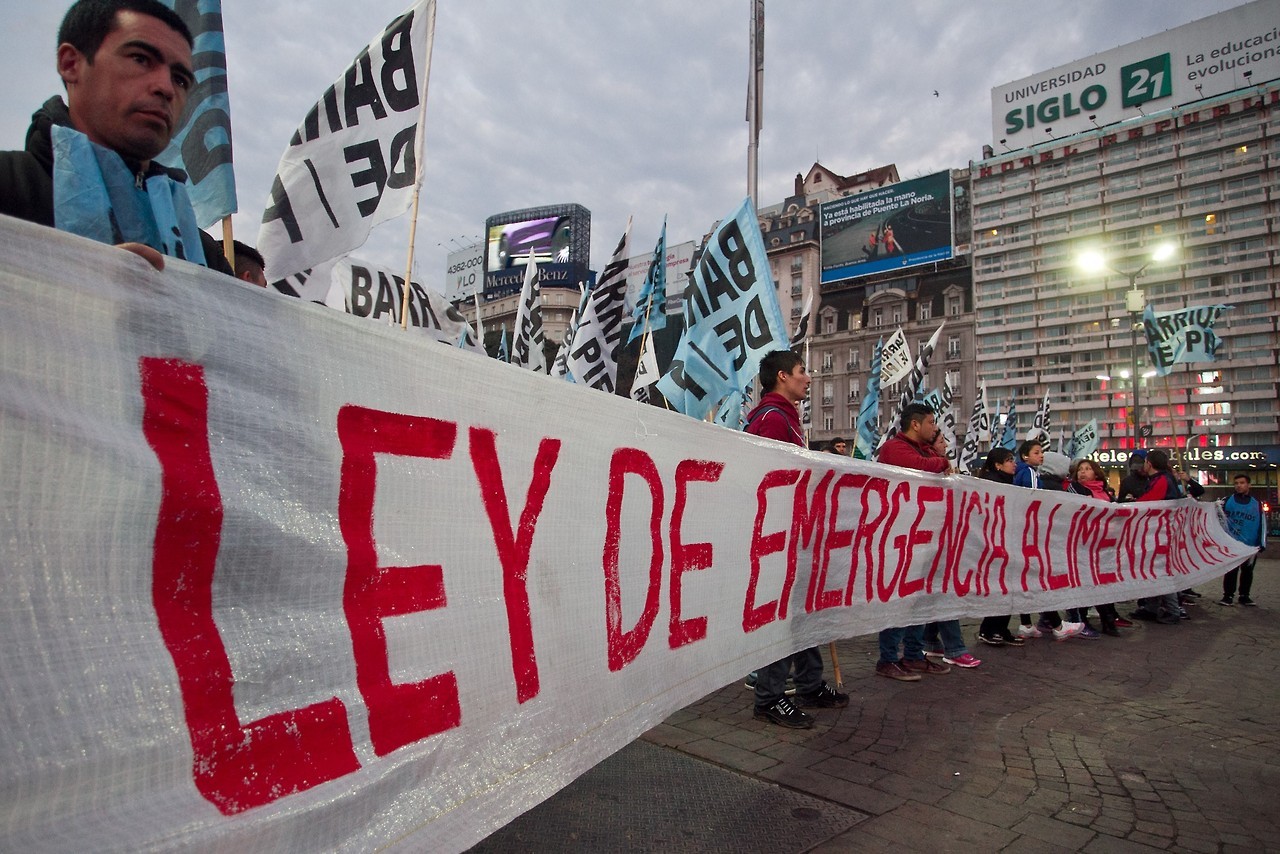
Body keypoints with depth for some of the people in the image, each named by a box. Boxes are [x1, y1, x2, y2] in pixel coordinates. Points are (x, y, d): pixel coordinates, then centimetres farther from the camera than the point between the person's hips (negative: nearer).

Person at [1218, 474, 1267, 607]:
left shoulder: (1257, 504, 7)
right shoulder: (1227, 500, 2)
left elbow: (1262, 524, 8)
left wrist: (1261, 543, 3)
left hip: (1251, 546, 2)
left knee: (1247, 571, 11)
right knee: (1230, 571, 1)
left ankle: (1244, 596, 21)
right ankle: (1228, 596, 8)